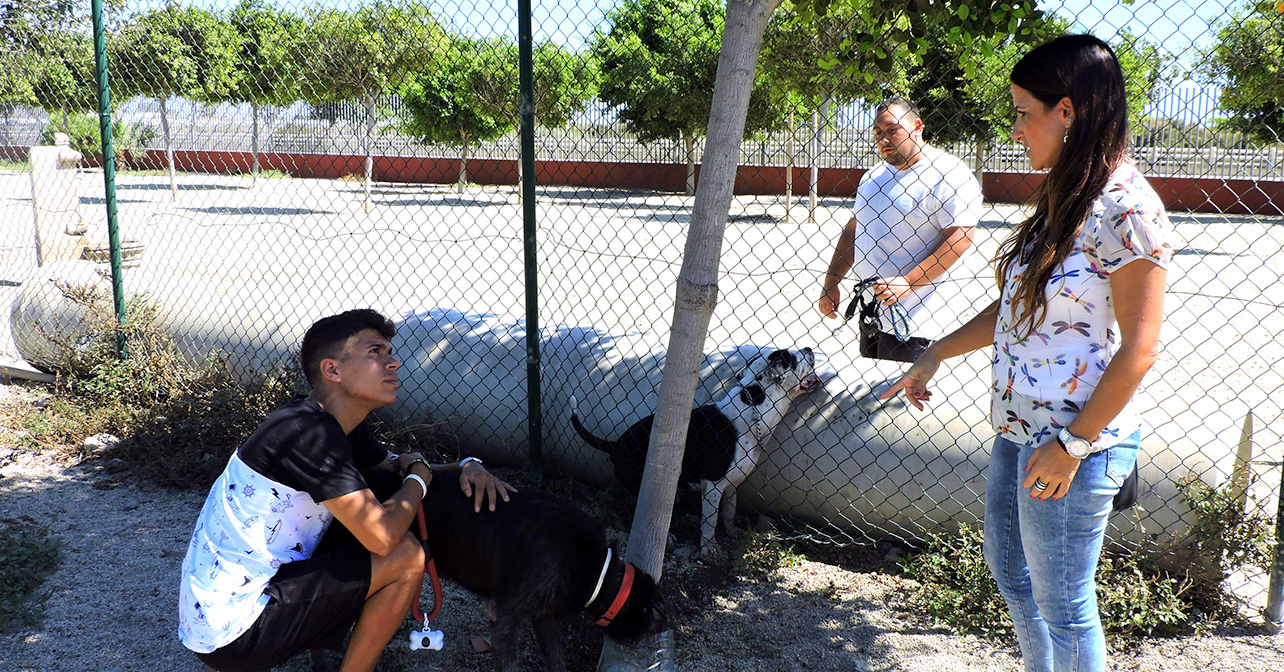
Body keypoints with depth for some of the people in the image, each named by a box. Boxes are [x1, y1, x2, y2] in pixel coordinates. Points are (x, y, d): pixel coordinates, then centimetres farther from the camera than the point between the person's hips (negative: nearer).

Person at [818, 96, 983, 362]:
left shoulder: (949, 174, -11)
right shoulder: (873, 177, 16)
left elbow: (960, 238, -19)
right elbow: (852, 230, 22)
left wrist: (908, 282, -23)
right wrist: (831, 282, 14)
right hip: (872, 312, 8)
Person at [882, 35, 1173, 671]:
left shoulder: (1125, 211, -18)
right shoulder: (1062, 198, 9)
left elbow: (1138, 348, -19)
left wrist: (1072, 444, -19)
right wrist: (936, 354, 13)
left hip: (1073, 444, -9)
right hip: (1017, 428, 9)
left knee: (1062, 605, 7)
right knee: (1008, 569, 24)